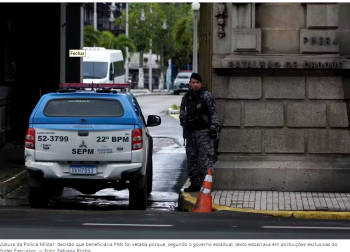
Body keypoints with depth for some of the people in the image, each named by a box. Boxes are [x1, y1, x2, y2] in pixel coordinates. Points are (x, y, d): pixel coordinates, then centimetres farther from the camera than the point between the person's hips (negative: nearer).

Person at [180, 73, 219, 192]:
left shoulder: (206, 96, -4)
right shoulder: (186, 97, 13)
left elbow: (214, 113, -6)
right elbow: (182, 113, 24)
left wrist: (213, 128, -12)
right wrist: (184, 124, 14)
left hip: (203, 132, -7)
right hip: (190, 132, 7)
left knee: (206, 158, -11)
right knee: (191, 159, 9)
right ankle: (195, 183, 16)